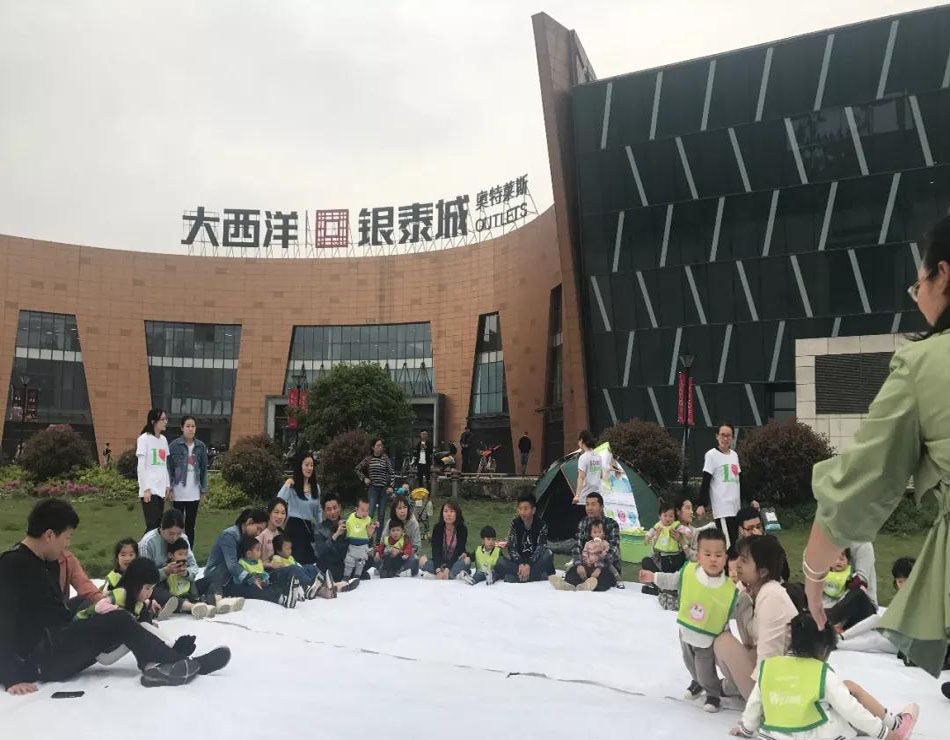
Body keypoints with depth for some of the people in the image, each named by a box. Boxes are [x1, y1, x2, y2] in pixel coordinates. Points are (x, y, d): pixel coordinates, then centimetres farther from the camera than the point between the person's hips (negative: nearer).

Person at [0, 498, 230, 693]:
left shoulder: (45, 562, 14)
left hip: (58, 645, 9)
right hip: (39, 659, -9)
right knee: (118, 621, -19)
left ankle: (155, 665, -24)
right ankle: (184, 665, -14)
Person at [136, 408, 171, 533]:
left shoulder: (163, 439, 12)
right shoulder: (144, 439, -8)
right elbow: (141, 467, -10)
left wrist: (168, 485, 12)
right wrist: (146, 489, -15)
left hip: (161, 489, 7)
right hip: (150, 489, -7)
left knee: (158, 524, 5)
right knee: (152, 525, -11)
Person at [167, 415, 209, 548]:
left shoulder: (201, 446, 4)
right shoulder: (174, 445, -5)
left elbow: (204, 469, 8)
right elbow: (169, 468, -4)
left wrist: (204, 490, 6)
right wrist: (169, 489, -9)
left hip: (194, 493, 3)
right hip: (179, 492, -3)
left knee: (191, 525, 9)